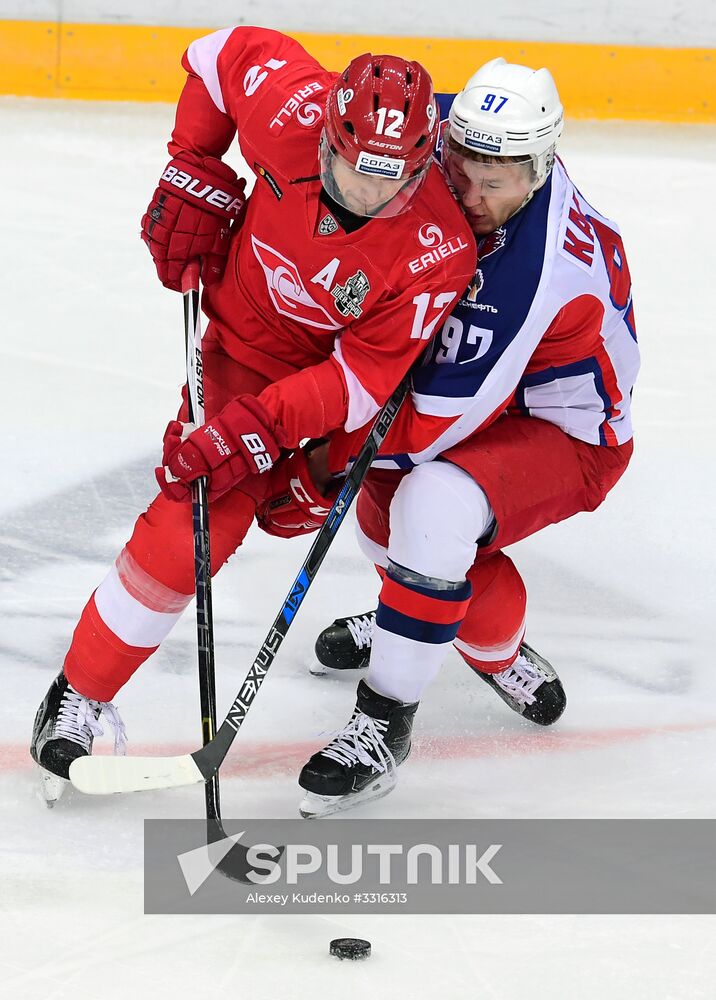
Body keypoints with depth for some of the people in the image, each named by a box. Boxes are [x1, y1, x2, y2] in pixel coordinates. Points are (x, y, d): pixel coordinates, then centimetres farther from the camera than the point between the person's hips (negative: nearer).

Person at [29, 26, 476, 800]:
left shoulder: (437, 250, -34)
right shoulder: (293, 110, -31)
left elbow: (364, 378, -29)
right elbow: (227, 52, -9)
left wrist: (262, 430, -38)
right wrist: (192, 180, -11)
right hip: (253, 348, 0)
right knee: (195, 527, -15)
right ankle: (79, 695, -3)